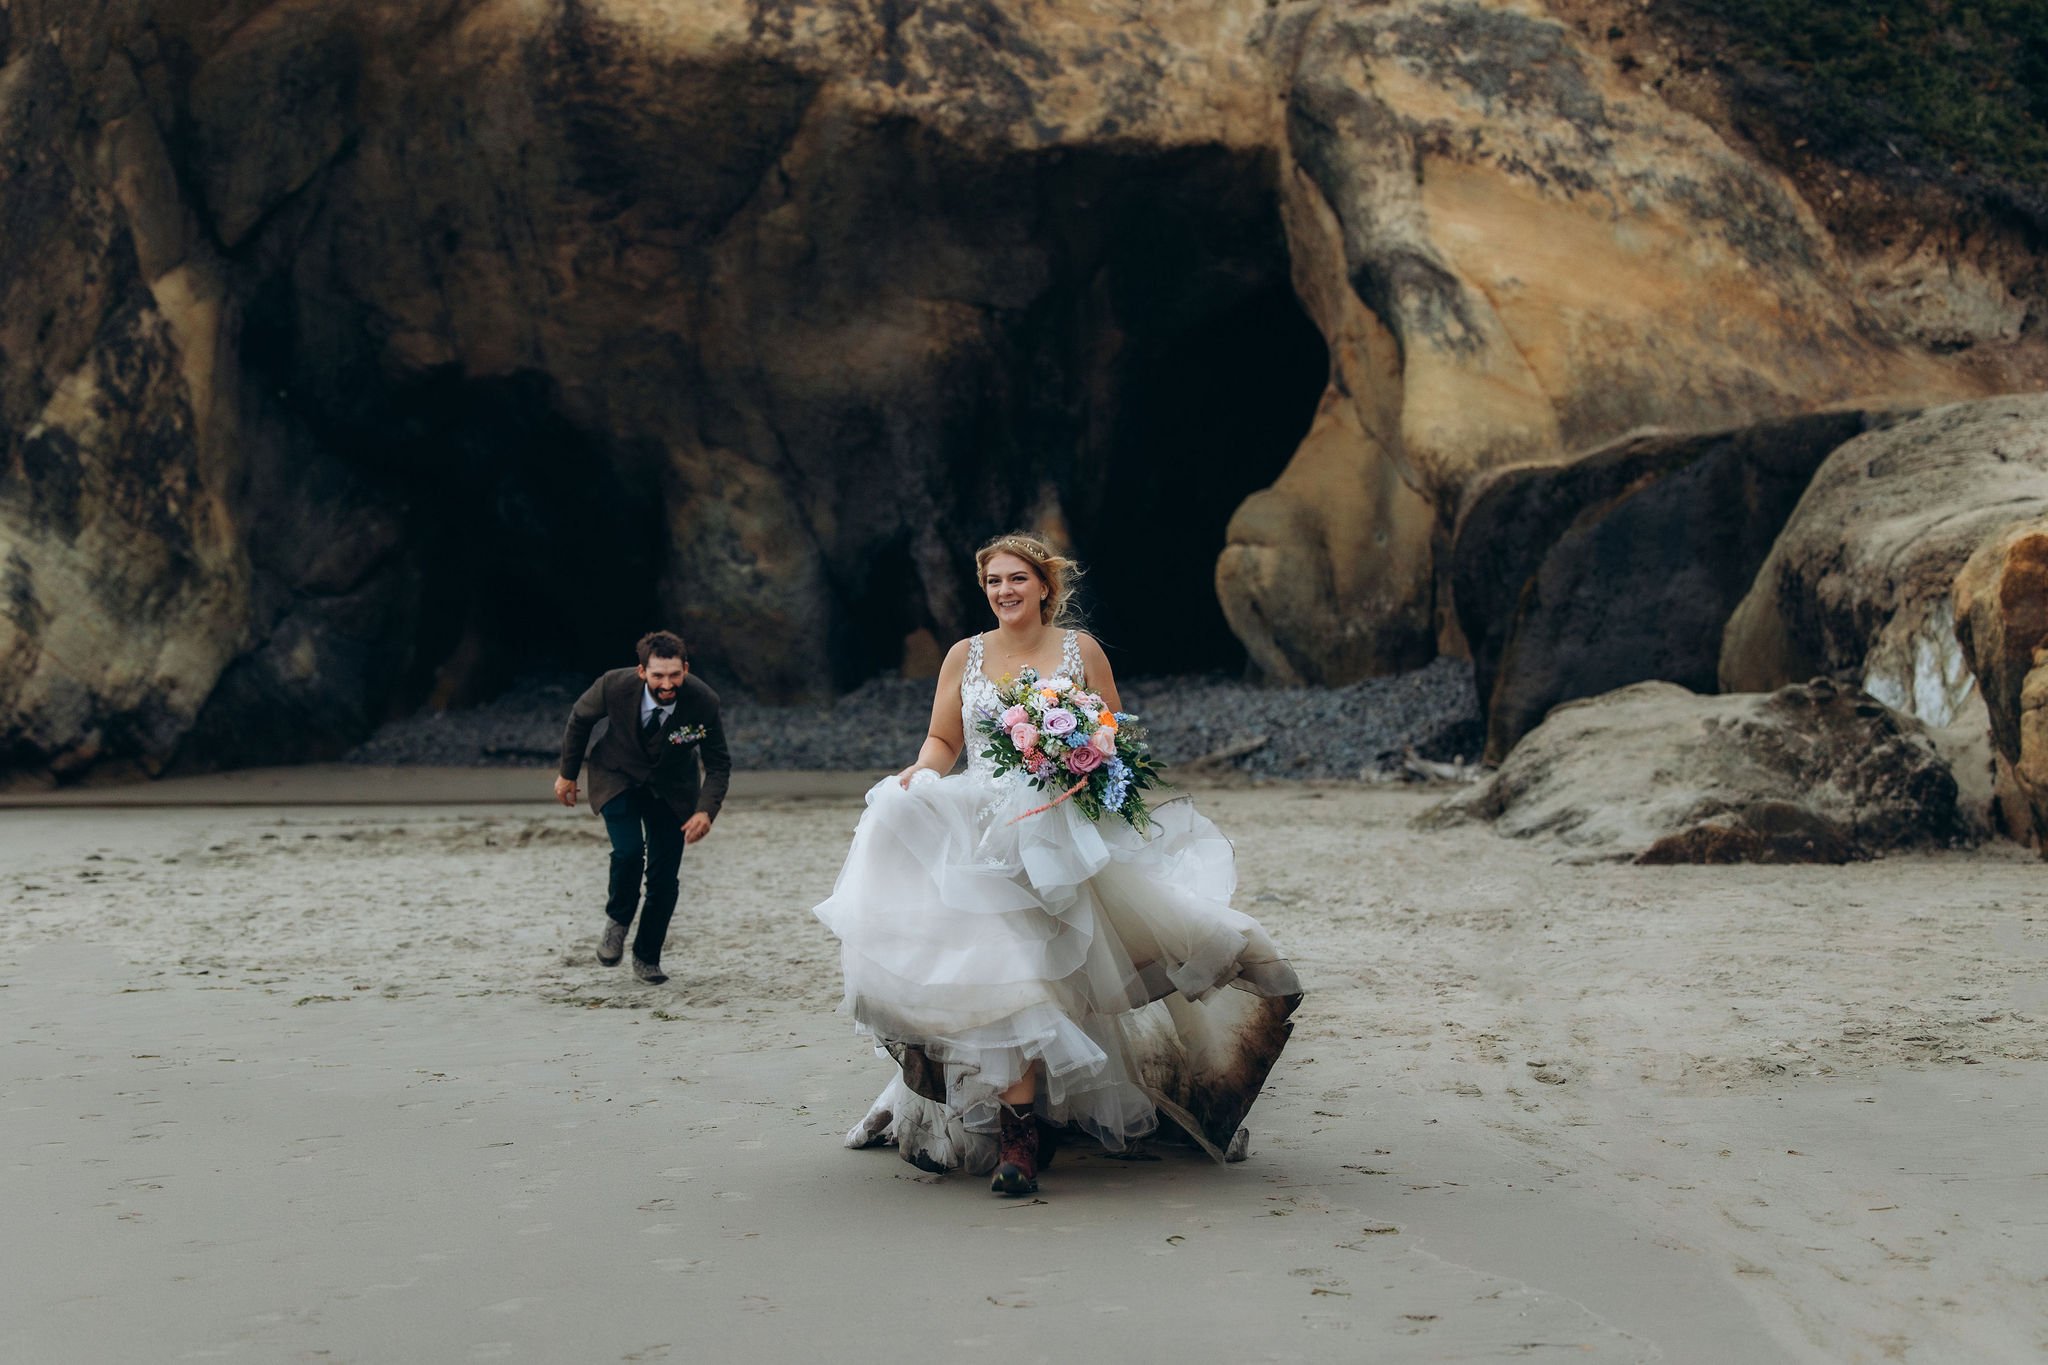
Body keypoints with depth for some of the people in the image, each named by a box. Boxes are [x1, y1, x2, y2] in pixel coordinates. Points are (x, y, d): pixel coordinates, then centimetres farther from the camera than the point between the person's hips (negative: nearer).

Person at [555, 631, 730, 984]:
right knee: (629, 850, -24)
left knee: (665, 876, -2)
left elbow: (718, 765, -15)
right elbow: (580, 718, -6)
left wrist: (706, 811, -31)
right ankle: (617, 919, 7)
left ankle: (647, 958, 20)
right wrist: (568, 774, 3)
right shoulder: (614, 686, -29)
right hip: (618, 777, -1)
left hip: (671, 786, 1)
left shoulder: (704, 702, -28)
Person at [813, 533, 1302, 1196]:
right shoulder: (965, 656, 11)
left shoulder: (1081, 650, 7)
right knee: (999, 964, -10)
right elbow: (941, 739, 15)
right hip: (982, 834, 1)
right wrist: (921, 771, -6)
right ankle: (1019, 1127, -1)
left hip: (1065, 834, -1)